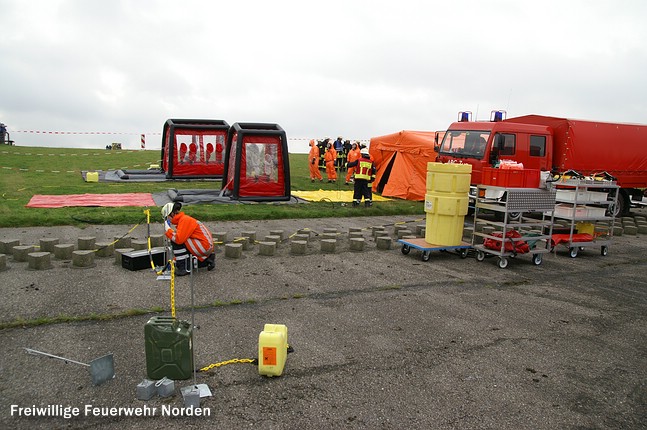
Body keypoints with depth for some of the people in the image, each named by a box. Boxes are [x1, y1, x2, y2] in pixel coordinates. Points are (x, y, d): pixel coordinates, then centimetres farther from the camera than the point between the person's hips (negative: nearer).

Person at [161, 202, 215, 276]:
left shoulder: (184, 220, -15)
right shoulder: (183, 219, 14)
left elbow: (179, 239, -27)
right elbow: (181, 238, 18)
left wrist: (168, 229, -13)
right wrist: (175, 259, 20)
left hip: (204, 246, -10)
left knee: (176, 241, -16)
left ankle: (185, 268, -10)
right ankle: (207, 260, 19)